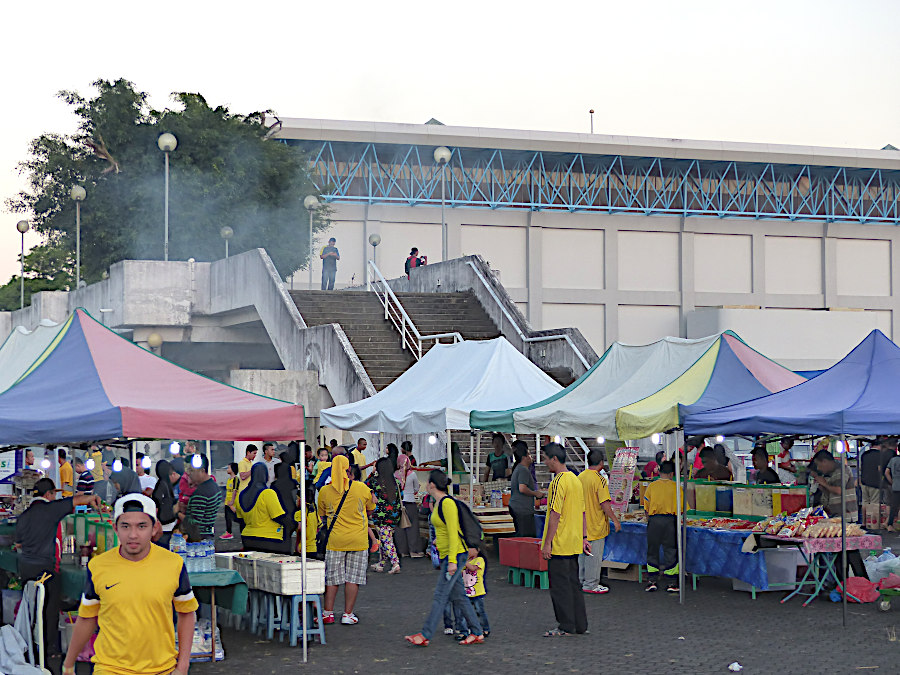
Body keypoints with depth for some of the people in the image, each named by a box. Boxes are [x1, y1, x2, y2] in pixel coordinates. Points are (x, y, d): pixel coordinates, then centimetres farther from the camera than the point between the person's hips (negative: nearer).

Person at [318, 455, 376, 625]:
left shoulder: (324, 491, -4)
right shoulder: (361, 488, -6)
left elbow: (321, 515, 9)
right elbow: (370, 509, 10)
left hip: (335, 541, 1)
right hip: (358, 541, -1)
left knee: (332, 577, 8)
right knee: (353, 578, 5)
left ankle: (328, 613, 12)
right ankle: (348, 614, 5)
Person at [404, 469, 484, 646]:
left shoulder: (447, 503, -16)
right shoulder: (439, 503, 14)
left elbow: (453, 533, -20)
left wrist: (452, 560, -22)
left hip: (455, 554, -10)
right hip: (446, 555, 10)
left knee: (440, 595, -8)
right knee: (458, 596, 10)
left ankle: (425, 635, -8)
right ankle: (476, 633, 13)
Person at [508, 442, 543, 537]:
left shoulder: (518, 468, 19)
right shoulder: (523, 470, -12)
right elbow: (522, 488, -23)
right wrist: (535, 494, -9)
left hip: (515, 507, 11)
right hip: (523, 510, -11)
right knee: (527, 537, -12)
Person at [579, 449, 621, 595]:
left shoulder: (580, 477, 4)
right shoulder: (600, 479, -18)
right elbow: (604, 503, -21)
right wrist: (615, 520, -13)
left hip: (582, 523, 7)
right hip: (596, 525, -7)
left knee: (583, 552, 17)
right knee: (594, 554, 1)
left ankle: (581, 581, 25)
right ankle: (591, 584, 6)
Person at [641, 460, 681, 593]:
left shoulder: (651, 486, 4)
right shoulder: (676, 487, 2)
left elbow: (646, 508, 7)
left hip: (654, 519, 0)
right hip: (670, 520, 0)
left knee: (652, 550, 10)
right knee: (671, 551, 6)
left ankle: (652, 580, 6)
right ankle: (672, 583, 6)